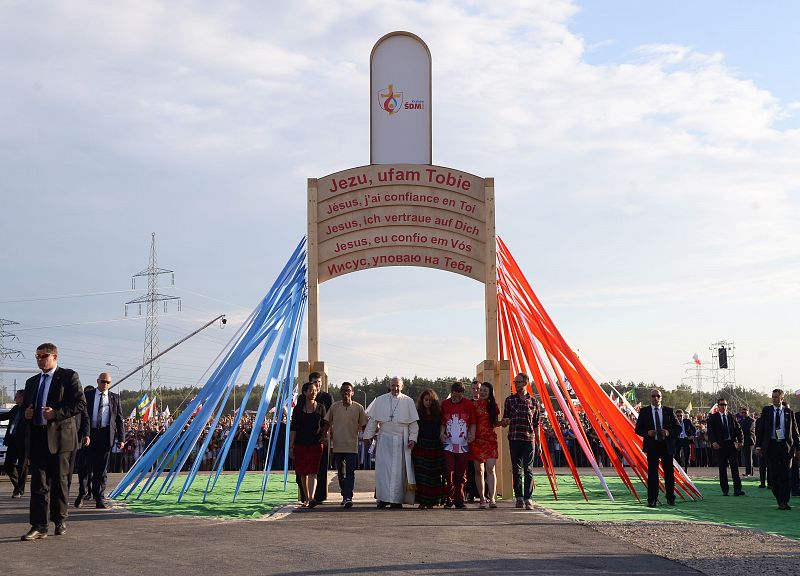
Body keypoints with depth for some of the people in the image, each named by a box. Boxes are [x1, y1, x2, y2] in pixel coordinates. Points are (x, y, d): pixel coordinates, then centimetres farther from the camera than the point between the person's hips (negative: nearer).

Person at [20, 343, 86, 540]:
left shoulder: (69, 376, 1)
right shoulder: (31, 382, 19)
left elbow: (80, 403, -7)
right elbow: (24, 406, 26)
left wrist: (57, 413, -17)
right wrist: (26, 413, 2)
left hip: (59, 436, -4)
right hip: (36, 438, 4)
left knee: (59, 481, 5)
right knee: (38, 483, -3)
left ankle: (60, 520, 19)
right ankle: (39, 526, -6)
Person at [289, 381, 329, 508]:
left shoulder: (320, 407, 6)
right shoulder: (298, 408, 3)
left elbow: (325, 425, 14)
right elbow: (293, 428, 2)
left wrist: (323, 438, 3)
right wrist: (291, 446, -2)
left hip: (316, 443, -1)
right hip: (300, 443, 1)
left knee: (312, 472, -13)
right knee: (303, 473, 7)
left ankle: (311, 498, -23)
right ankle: (306, 498, 21)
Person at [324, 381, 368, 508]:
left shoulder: (358, 408, 0)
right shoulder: (334, 407, 4)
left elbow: (363, 425, 7)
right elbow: (327, 423, 12)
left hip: (352, 446, -3)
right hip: (337, 446, 3)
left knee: (350, 472, -11)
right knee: (340, 473, 12)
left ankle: (348, 498, -16)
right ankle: (345, 496, 25)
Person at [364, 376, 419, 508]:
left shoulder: (408, 402, 6)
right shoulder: (380, 400, 7)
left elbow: (413, 423, 6)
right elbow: (373, 419, 11)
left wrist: (413, 438, -3)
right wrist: (368, 435, 7)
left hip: (401, 440, 0)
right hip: (384, 438, 0)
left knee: (399, 470, -1)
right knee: (383, 468, -6)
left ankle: (397, 499, 4)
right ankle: (383, 498, -3)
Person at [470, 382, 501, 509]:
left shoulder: (493, 406, 9)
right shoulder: (474, 405, 5)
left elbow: (495, 423, 15)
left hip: (490, 439, 0)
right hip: (476, 440, 0)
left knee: (490, 469, -12)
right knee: (479, 470, 3)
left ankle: (492, 498, -17)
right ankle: (482, 499, 11)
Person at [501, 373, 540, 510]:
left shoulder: (533, 402, 8)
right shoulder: (510, 400, 8)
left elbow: (536, 424, 12)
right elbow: (504, 422, 11)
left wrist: (538, 442, 9)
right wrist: (505, 422, -13)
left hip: (529, 439, -1)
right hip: (514, 439, 1)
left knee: (528, 469, -6)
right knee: (516, 469, 4)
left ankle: (528, 498, -6)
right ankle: (519, 498, 11)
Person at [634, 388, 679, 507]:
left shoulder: (669, 411, 5)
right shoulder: (644, 412, 2)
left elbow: (678, 428, 5)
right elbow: (638, 429, 3)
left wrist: (668, 432, -14)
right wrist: (647, 433, -16)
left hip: (667, 445, 2)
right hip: (652, 445, -2)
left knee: (669, 472, 9)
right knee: (652, 472, -4)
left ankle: (670, 498, 22)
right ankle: (652, 500, -2)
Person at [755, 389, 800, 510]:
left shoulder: (789, 412, 6)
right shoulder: (766, 410, 6)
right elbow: (760, 429, 5)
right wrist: (758, 446, -4)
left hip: (786, 446, -1)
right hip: (771, 445, 1)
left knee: (785, 475, -5)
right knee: (773, 474, 1)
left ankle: (784, 502, -5)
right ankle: (779, 499, 12)